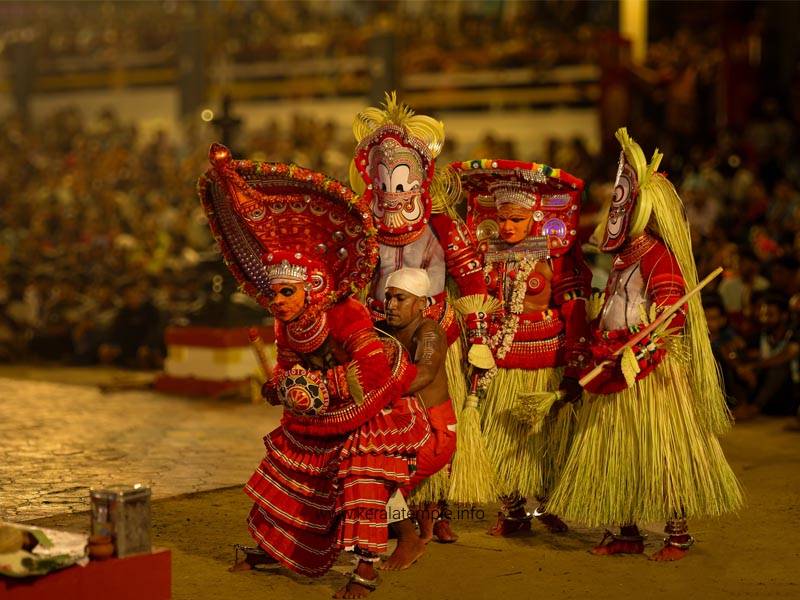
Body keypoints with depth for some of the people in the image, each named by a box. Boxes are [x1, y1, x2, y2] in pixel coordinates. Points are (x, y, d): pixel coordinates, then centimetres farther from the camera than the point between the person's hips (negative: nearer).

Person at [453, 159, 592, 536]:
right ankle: (513, 511, 18)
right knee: (501, 438, 4)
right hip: (500, 366, 4)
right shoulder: (490, 255, 8)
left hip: (547, 367, -4)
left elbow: (576, 314, -8)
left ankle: (548, 505, 21)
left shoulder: (557, 255, -6)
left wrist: (574, 369, -13)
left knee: (545, 438, 1)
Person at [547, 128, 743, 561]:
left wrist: (640, 353, -30)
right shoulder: (624, 260, 16)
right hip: (615, 374, 10)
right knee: (618, 452, 11)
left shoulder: (658, 257, -13)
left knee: (658, 451, -5)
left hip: (651, 374, -9)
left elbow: (672, 313, -23)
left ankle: (678, 535, 4)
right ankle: (628, 533, 19)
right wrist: (596, 354, 22)